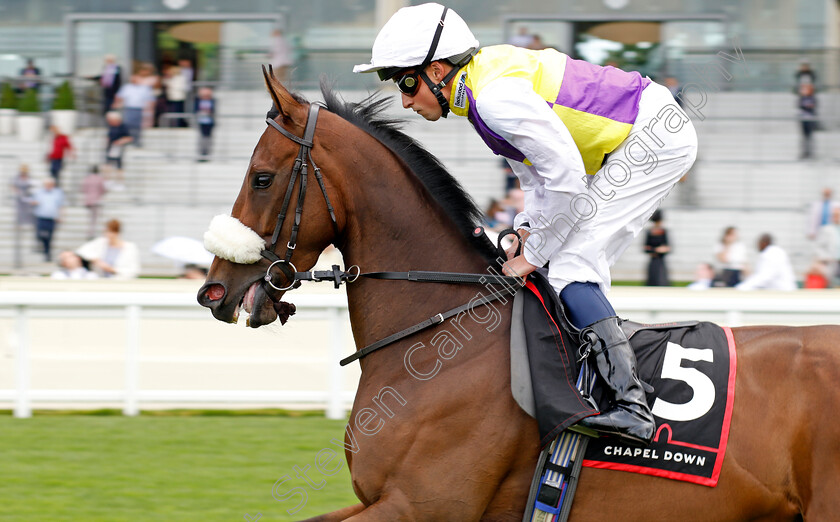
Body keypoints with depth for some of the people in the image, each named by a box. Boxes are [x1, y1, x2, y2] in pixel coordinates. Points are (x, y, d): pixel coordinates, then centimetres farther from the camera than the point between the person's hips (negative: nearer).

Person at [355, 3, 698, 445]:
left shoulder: (496, 96, -24)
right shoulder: (484, 77, 9)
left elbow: (566, 178, -24)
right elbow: (537, 170, 18)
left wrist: (533, 255, -14)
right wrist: (527, 231, 5)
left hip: (654, 138, -10)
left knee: (568, 265, -16)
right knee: (579, 264, 13)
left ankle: (630, 402, -26)